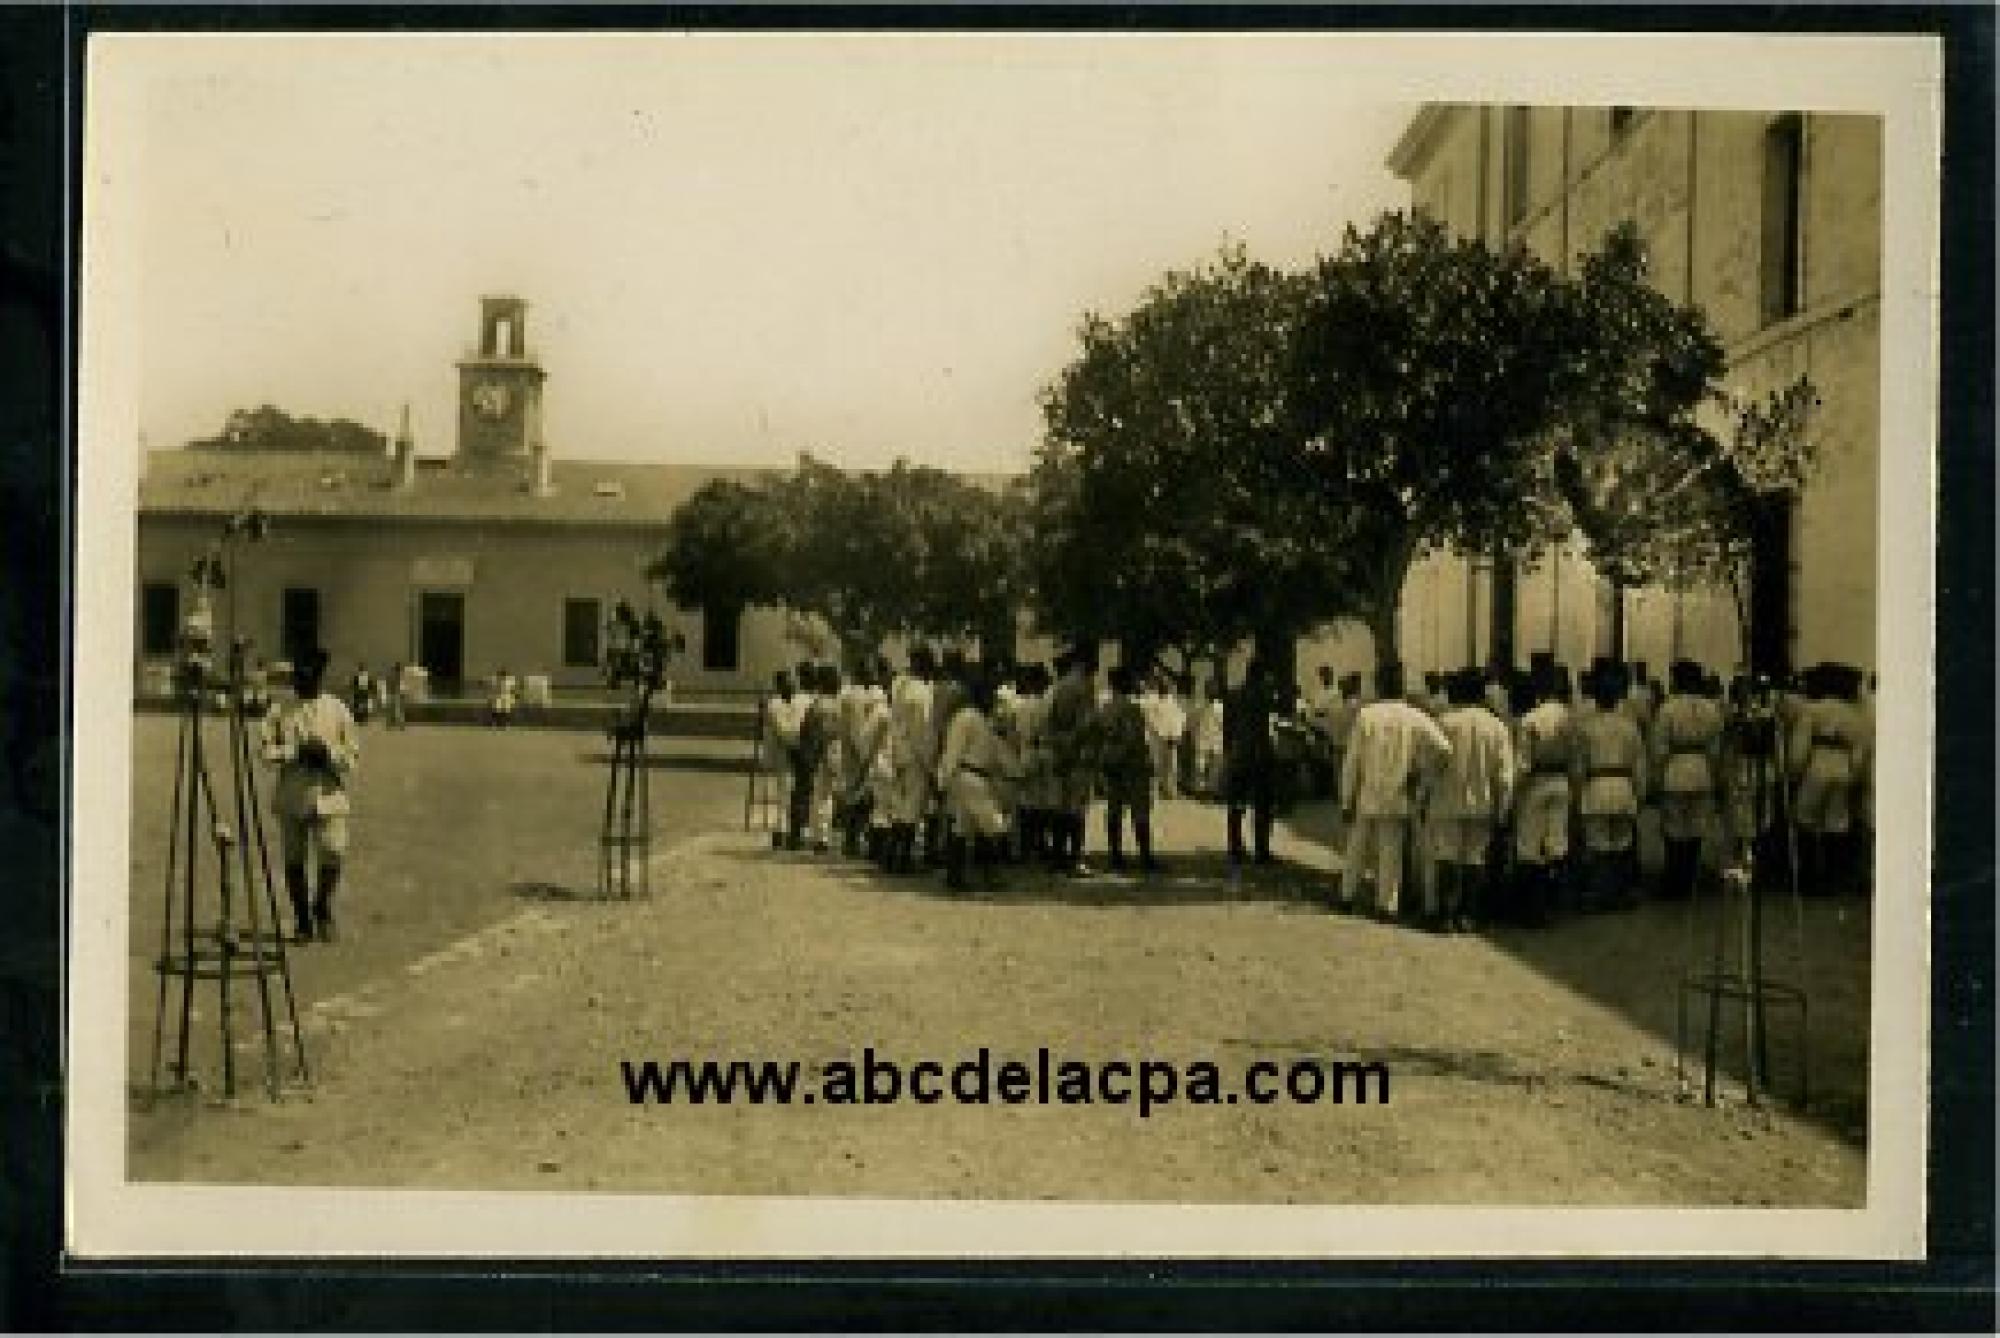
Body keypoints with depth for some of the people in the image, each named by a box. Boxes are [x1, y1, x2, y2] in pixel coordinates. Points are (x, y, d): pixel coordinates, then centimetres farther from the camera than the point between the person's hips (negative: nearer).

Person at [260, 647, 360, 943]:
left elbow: (353, 753, 5)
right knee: (294, 861, 6)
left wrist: (328, 752, -13)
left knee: (332, 858, -9)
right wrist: (296, 752, -12)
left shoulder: (337, 709, 6)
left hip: (329, 796, -1)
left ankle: (323, 908, 15)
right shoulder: (280, 710, 6)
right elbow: (267, 750, 2)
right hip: (292, 797, 1)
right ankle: (303, 919, 20)